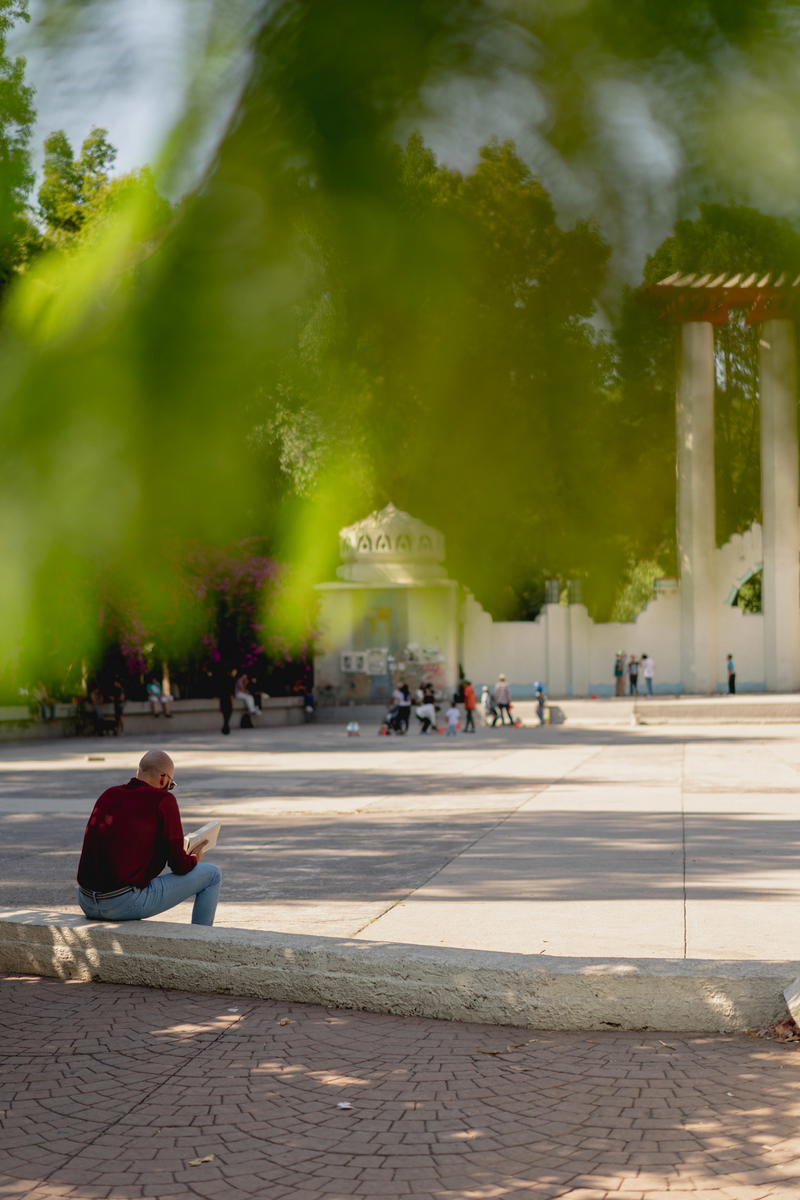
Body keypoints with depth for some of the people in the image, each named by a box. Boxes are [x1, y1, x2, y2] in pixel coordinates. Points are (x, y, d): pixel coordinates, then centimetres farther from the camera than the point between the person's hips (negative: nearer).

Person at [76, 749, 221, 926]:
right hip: (127, 904, -6)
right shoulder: (164, 800, -6)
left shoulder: (108, 794, 11)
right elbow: (179, 865, -4)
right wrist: (194, 859, 20)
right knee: (211, 874, 8)